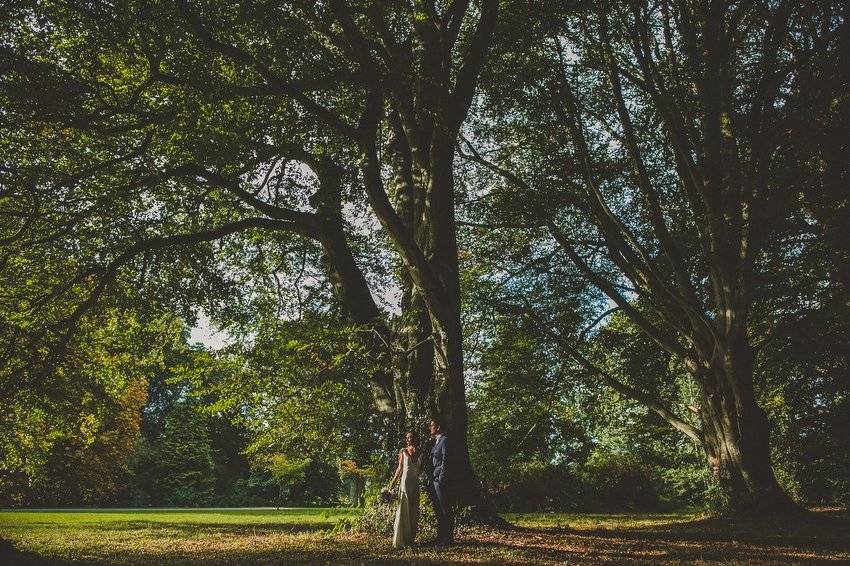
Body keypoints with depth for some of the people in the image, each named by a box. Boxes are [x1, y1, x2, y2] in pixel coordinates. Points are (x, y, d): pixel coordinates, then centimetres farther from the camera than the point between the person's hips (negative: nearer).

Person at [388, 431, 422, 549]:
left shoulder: (420, 452, 8)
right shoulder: (403, 451, 1)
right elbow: (400, 468, 4)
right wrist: (392, 482, 1)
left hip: (416, 484, 3)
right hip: (405, 482, -3)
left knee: (414, 511, 6)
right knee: (404, 510, -6)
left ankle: (411, 538, 14)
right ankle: (400, 540, -4)